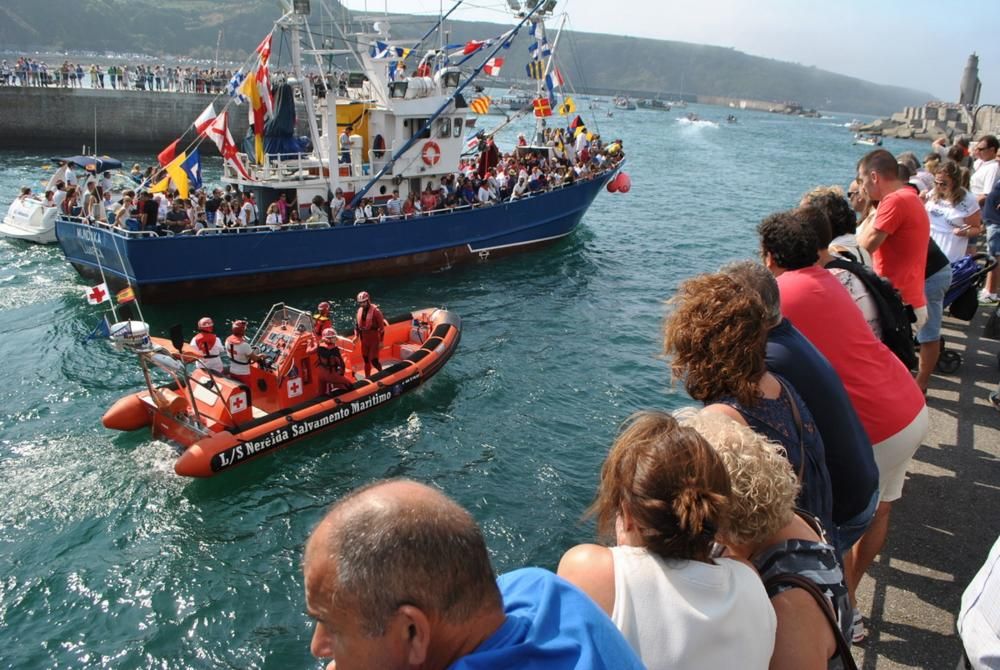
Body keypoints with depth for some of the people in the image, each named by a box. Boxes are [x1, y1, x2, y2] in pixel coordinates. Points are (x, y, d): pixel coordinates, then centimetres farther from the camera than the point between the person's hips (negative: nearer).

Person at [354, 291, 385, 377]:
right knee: (366, 359, 13)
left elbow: (381, 327, -13)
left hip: (374, 339, -6)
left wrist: (381, 341, -13)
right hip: (364, 339, 6)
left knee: (374, 360, -6)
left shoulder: (375, 311, -15)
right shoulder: (360, 310, 4)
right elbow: (357, 324, 15)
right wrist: (356, 336, 7)